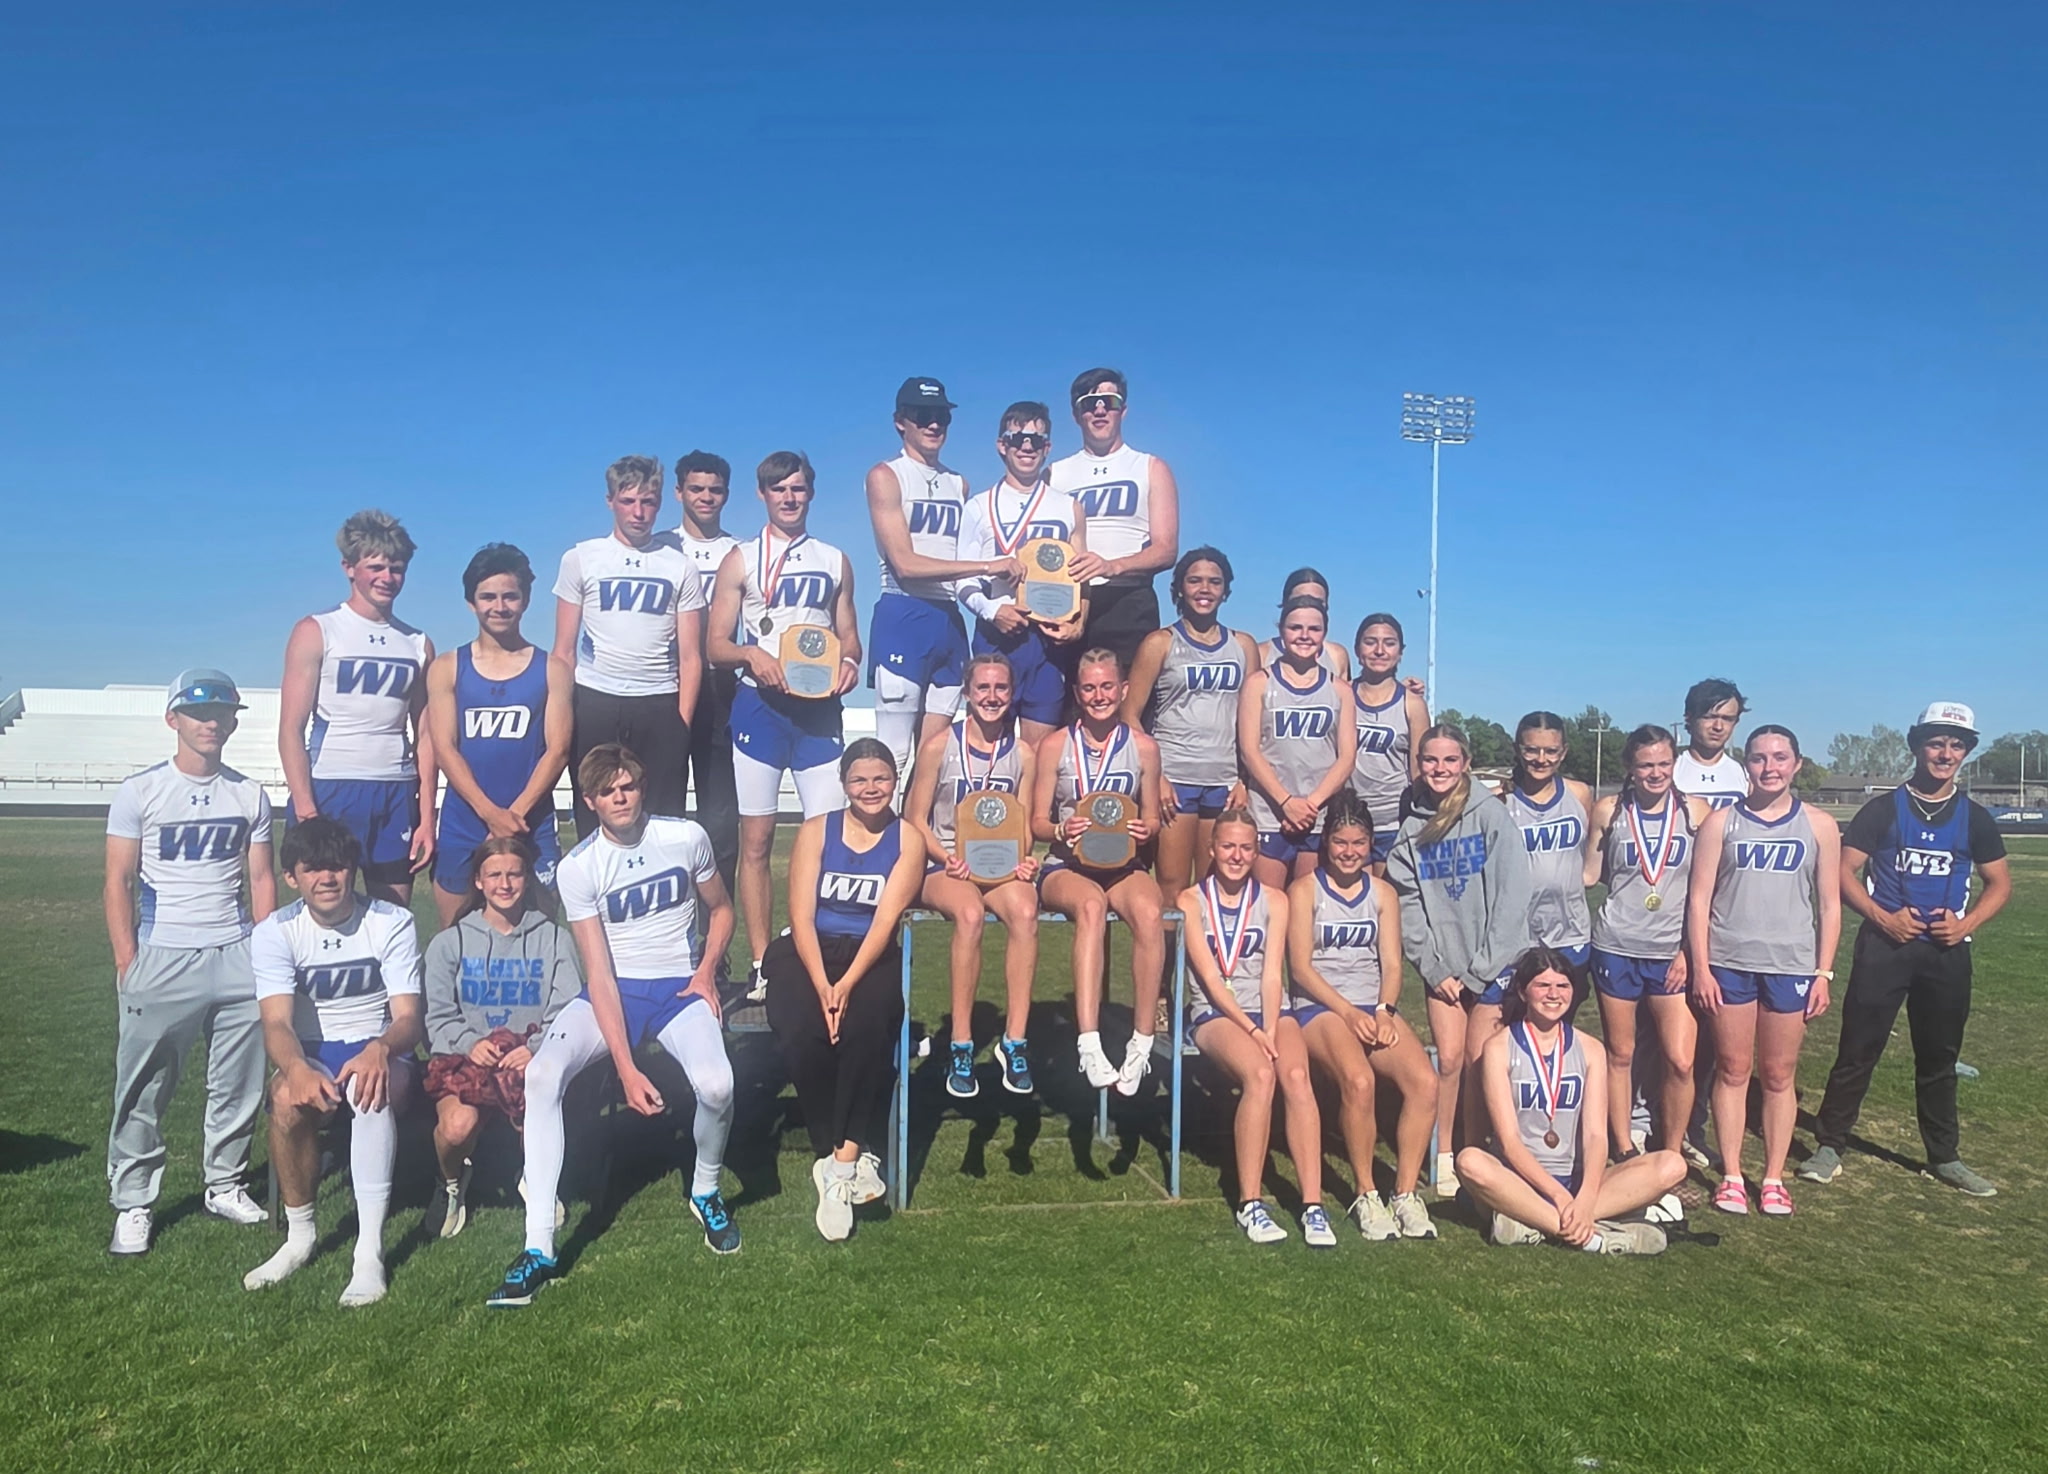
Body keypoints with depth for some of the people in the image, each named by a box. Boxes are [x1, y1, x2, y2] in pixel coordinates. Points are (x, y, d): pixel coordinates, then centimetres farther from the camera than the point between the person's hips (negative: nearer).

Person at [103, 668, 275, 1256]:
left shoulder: (250, 796, 9)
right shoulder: (140, 792, 0)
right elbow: (119, 882, -1)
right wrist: (127, 963, -7)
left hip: (236, 957, 3)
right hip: (163, 958, -3)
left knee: (239, 1084, 7)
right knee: (144, 1089, 1)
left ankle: (225, 1186, 23)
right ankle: (133, 1204, 13)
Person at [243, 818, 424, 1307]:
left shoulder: (392, 923, -7)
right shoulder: (274, 932, -4)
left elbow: (408, 1018, -14)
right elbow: (277, 1023, -17)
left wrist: (379, 1049, -39)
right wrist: (296, 1068, -41)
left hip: (381, 1053, -2)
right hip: (311, 1055, 2)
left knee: (372, 1090, -37)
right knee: (288, 1098, -33)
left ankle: (370, 1251, -36)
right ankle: (299, 1237, -12)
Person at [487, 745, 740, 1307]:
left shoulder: (687, 837, -4)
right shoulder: (577, 868, -7)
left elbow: (721, 908, 14)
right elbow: (599, 973, -11)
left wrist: (707, 968, -6)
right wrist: (626, 1069, -18)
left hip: (679, 987, 0)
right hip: (612, 992, 1)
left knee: (716, 1085, -29)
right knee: (541, 1074, -28)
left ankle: (706, 1191, 5)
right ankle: (538, 1248, -21)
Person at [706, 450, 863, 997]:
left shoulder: (834, 560, 15)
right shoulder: (741, 559, 7)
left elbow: (849, 636, 16)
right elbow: (716, 645, 3)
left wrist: (849, 662, -7)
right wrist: (750, 653, -17)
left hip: (819, 707, 2)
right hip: (760, 706, -1)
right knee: (756, 840, 0)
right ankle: (760, 965, 7)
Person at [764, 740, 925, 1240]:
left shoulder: (907, 839, 5)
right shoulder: (817, 831, 6)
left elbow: (886, 920, -6)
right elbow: (802, 916, -3)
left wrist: (847, 984, -20)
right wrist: (822, 986, -18)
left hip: (873, 957, 0)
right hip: (807, 953, 1)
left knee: (867, 1027, -33)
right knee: (800, 1035, -30)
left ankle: (842, 1157, -21)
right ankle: (850, 1159, -15)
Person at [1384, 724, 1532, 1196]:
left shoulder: (1490, 813, -6)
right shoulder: (1410, 825, 5)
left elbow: (1512, 894, -9)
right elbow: (1408, 905, 3)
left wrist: (1480, 969, -10)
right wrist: (1434, 968, -4)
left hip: (1493, 961, -2)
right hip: (1442, 964, 2)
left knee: (1479, 1060, -1)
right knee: (1448, 1058, -3)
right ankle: (1442, 1156, 10)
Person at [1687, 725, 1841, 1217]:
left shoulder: (1819, 826, 4)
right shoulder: (1721, 822, 2)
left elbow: (1829, 904, 5)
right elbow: (1699, 898, 0)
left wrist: (1824, 974, 0)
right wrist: (1701, 968, -5)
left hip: (1791, 967, 0)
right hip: (1729, 964, 0)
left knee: (1779, 1075, 8)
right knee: (1732, 1070, 6)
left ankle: (1773, 1178, 19)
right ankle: (1731, 1176, 15)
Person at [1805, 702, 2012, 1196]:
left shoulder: (1974, 818, 8)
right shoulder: (1883, 809, -1)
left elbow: (2000, 883, 12)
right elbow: (1844, 871, -3)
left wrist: (1966, 924, -5)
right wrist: (1883, 917, -16)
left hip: (1946, 952, 3)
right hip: (1884, 946, -3)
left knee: (1939, 1058, 13)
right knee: (1858, 1051, -2)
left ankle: (1945, 1157, 26)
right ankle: (1829, 1147, 6)